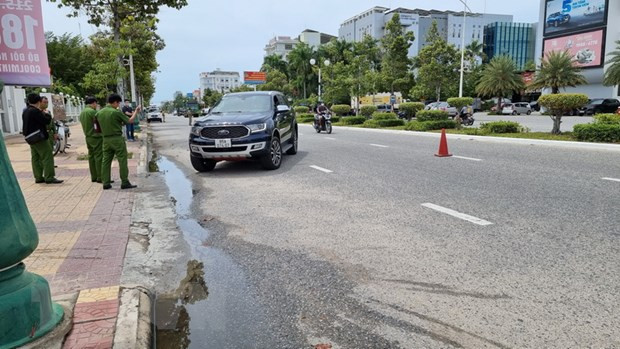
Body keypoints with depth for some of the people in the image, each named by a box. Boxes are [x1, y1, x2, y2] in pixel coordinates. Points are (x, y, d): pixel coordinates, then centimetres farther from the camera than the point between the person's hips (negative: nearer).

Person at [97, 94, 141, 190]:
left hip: (106, 140, 6)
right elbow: (130, 121, -4)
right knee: (122, 161, 0)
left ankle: (106, 183, 12)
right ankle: (125, 183, 1)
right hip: (117, 139, -6)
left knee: (106, 161, 10)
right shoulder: (116, 112, -13)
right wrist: (136, 112, 10)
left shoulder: (99, 113, 4)